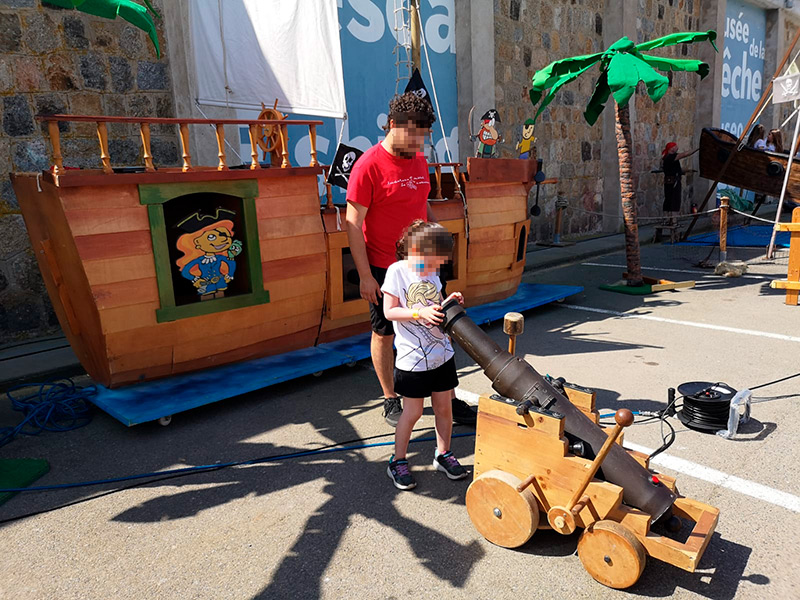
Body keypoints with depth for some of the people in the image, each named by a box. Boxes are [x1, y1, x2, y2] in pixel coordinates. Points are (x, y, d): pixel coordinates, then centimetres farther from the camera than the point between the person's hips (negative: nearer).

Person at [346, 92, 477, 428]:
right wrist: (365, 275, -15)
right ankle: (391, 400, 27)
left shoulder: (419, 161, 8)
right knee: (385, 334, 9)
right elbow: (353, 223, -13)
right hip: (383, 269, -6)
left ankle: (448, 399, 22)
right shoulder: (369, 165, -13)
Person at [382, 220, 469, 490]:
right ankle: (398, 462, 22)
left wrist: (448, 304, -4)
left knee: (444, 407, 14)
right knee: (412, 412, 4)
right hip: (413, 357, -5)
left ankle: (443, 455, 33)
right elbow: (389, 311, -15)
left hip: (442, 353, 6)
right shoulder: (397, 271, -12)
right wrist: (420, 312, -26)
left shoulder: (433, 272, 5)